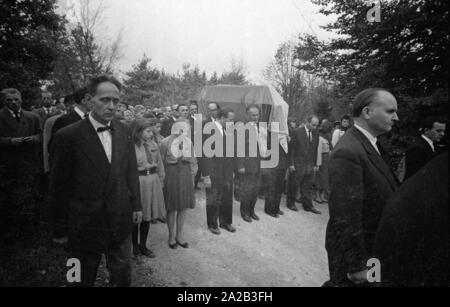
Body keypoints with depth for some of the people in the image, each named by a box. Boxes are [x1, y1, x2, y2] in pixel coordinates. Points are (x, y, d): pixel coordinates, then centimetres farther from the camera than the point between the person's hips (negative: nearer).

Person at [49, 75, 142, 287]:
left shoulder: (124, 132, 0)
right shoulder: (68, 136, -13)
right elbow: (59, 182, -6)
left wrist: (136, 205, 7)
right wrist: (60, 220, -1)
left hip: (121, 219, 3)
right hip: (85, 221, -3)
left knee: (122, 275, 16)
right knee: (85, 278, 17)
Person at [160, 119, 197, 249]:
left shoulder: (188, 142, 3)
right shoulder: (165, 142, -9)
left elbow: (193, 160, 10)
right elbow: (161, 162, -4)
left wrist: (192, 176, 7)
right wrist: (162, 177, -6)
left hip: (185, 174, 4)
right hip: (171, 174, -4)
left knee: (183, 206, 9)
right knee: (172, 208, 5)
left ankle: (179, 235, 25)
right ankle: (171, 236, 22)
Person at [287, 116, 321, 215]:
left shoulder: (315, 134, 8)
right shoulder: (297, 132, -7)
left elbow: (315, 150, 12)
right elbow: (292, 149, -7)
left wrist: (315, 165, 8)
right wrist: (291, 164, -11)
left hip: (310, 165, 4)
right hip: (298, 164, -4)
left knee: (308, 187, 8)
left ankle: (308, 205, 16)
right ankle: (291, 203, 20)